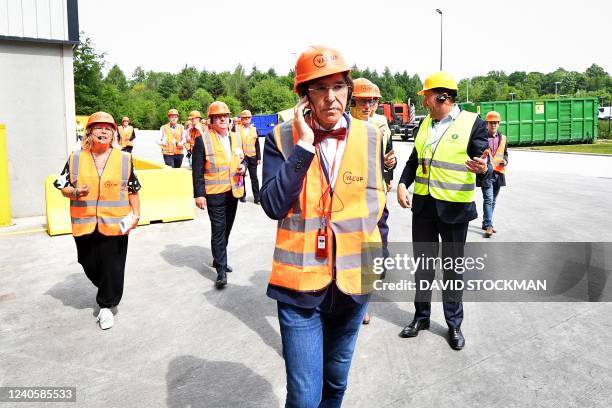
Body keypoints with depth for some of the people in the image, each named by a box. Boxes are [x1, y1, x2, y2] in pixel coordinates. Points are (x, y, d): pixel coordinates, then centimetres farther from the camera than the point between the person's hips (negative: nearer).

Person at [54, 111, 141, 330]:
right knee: (90, 266, 14)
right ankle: (105, 289, 43)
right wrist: (75, 192, -15)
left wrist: (136, 214, 0)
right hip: (84, 225, 2)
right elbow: (63, 187, 6)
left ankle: (106, 306, 20)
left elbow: (133, 190, 7)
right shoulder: (76, 158, 3)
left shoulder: (124, 158, 3)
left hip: (115, 224, -1)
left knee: (112, 268, 3)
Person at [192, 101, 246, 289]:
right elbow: (197, 170, -9)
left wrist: (243, 166, -2)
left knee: (226, 228, 16)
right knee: (218, 230, -5)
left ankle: (219, 259, 35)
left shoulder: (236, 138, 10)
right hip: (214, 193, -6)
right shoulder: (203, 139, -7)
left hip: (233, 191, 6)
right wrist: (199, 194, -13)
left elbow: (243, 159, 22)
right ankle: (221, 270, 1)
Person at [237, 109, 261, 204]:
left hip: (252, 157, 2)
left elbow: (257, 144, 8)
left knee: (254, 177, 3)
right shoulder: (237, 129, 1)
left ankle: (256, 197, 7)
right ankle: (242, 195, 21)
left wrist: (259, 157, 5)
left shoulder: (254, 129, 8)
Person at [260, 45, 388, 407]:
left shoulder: (370, 137, 0)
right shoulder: (282, 138, -6)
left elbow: (378, 206, 9)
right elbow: (273, 206, -18)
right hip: (300, 284, -2)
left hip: (355, 281, 3)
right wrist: (304, 144, -21)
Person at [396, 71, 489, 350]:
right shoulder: (425, 123, 9)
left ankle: (454, 324, 25)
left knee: (452, 267, 8)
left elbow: (482, 163, -10)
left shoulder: (472, 123, -9)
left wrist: (482, 168, -34)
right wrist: (402, 185, -1)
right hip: (423, 204, 5)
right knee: (423, 262, 14)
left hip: (454, 207, -5)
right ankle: (421, 316, 30)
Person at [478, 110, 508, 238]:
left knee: (493, 200, 12)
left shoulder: (503, 138, 13)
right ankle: (488, 226, -13)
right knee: (488, 199, -13)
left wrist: (505, 161, 1)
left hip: (498, 173, 6)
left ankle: (486, 223, 23)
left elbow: (505, 153, 22)